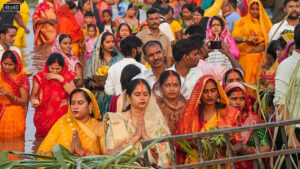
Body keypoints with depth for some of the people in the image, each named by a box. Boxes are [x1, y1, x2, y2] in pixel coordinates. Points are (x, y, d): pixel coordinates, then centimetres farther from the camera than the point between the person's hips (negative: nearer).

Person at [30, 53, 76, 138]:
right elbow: (33, 95, 4)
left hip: (62, 116, 0)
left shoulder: (67, 76, 2)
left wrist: (60, 79, -17)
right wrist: (34, 101, -19)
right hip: (44, 116, 0)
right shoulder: (40, 77, 0)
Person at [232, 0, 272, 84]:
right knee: (249, 78, -11)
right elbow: (234, 38, 0)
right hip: (247, 58, -2)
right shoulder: (242, 22, 8)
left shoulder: (264, 22, 13)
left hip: (261, 58, 2)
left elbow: (269, 39, 5)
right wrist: (247, 38, -12)